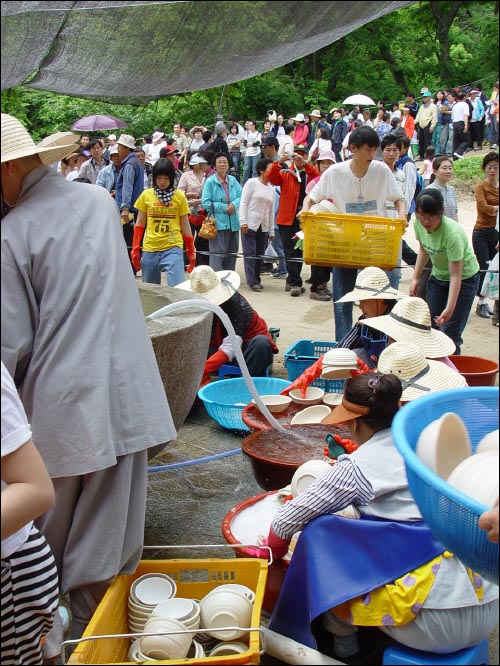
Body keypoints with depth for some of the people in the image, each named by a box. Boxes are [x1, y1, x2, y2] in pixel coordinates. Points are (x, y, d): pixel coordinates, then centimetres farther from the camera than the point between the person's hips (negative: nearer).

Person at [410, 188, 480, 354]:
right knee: (431, 327, 5)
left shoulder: (452, 233, -34)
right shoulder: (418, 224, -15)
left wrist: (449, 309, -38)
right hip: (438, 276, 6)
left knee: (449, 332, -13)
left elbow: (456, 275, -32)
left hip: (465, 278, -6)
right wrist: (415, 279, 2)